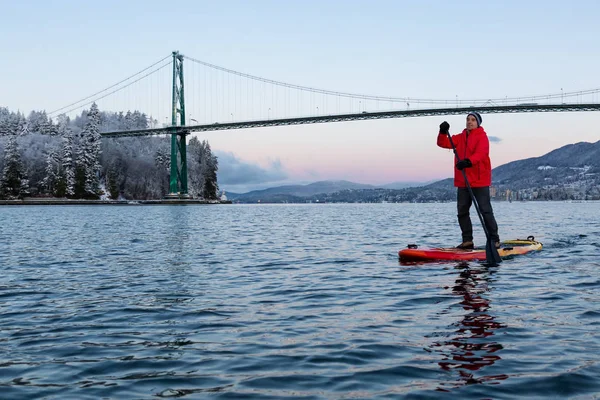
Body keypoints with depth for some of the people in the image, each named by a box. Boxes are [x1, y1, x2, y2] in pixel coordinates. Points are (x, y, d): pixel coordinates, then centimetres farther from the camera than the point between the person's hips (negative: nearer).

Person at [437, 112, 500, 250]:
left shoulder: (482, 137, -6)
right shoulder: (460, 137, 15)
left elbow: (480, 153, -23)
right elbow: (443, 143, 9)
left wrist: (468, 161, -40)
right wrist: (443, 132, -10)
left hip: (479, 181, -7)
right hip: (463, 181, 7)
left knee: (486, 211, -4)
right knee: (462, 212, 8)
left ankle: (494, 240, 3)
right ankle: (467, 241, 16)